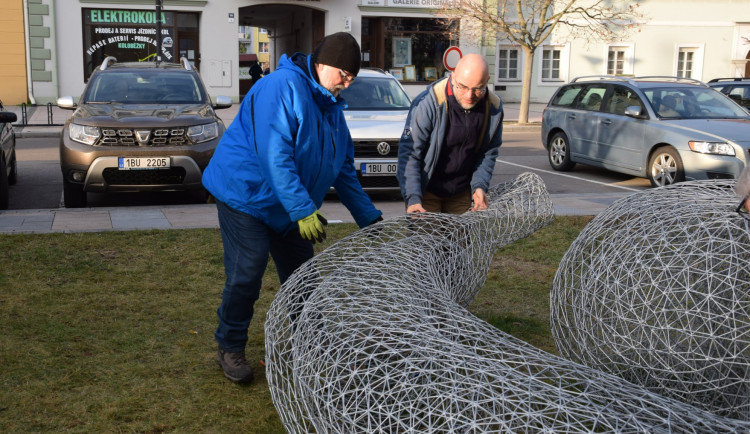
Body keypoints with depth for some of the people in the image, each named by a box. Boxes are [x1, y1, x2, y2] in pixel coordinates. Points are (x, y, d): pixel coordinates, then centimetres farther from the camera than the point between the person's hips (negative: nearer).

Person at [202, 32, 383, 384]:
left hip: (287, 206, 9)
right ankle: (230, 349, 8)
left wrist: (370, 218, 7)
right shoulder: (283, 87, -21)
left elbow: (344, 170, 13)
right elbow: (275, 156, -30)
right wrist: (303, 210, -33)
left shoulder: (331, 107, 9)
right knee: (246, 273, -11)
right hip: (246, 194, -8)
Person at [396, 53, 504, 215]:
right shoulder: (428, 103, -24)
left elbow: (488, 153, 6)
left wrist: (479, 185, -9)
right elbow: (409, 153, -22)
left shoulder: (494, 108, -8)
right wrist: (413, 198, -31)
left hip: (462, 194, 4)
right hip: (427, 191, -4)